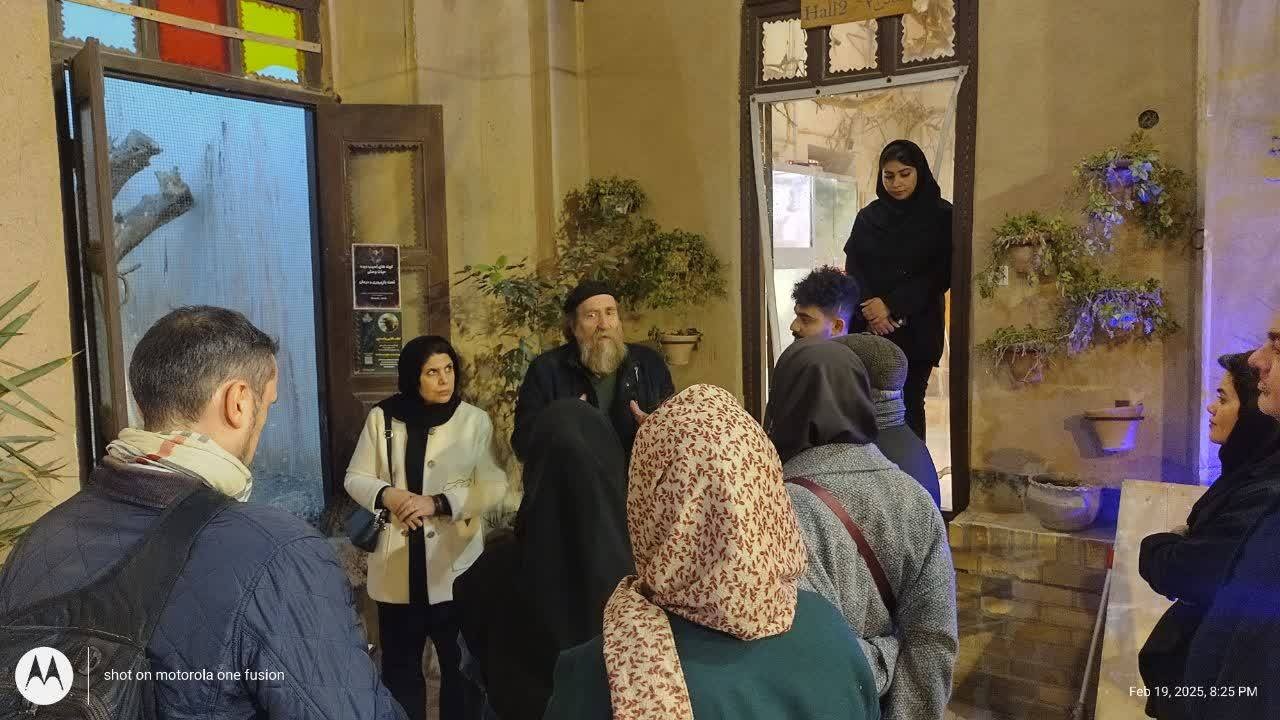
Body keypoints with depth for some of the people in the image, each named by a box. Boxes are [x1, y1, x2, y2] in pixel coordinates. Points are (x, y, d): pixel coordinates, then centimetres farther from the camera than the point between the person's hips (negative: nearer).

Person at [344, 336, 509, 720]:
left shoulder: (475, 420, -7)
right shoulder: (382, 417, -2)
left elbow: (493, 487, -11)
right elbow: (355, 478, 4)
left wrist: (438, 502, -21)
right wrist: (386, 494, -16)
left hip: (453, 568, -1)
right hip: (397, 569, 2)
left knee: (460, 665, 14)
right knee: (399, 665, 18)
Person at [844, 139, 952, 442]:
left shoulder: (941, 216, 2)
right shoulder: (868, 216, 10)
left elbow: (942, 273, -5)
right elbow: (852, 268, 4)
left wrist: (891, 305, -13)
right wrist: (870, 307, -13)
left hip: (917, 328, -2)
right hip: (868, 327, 2)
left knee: (908, 404, -1)